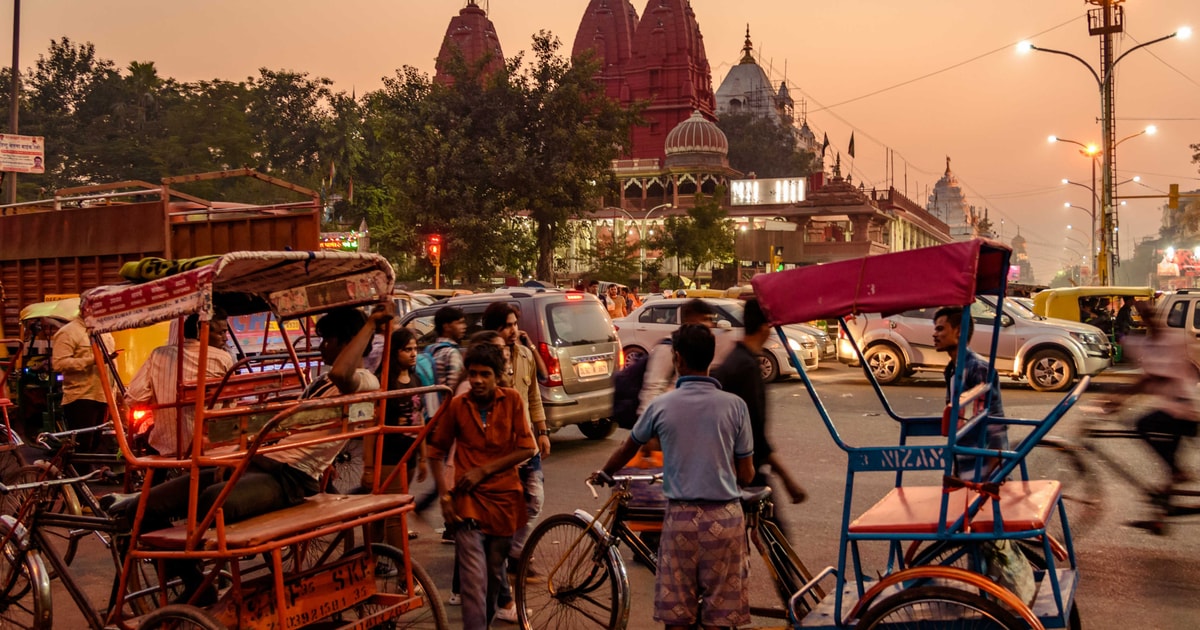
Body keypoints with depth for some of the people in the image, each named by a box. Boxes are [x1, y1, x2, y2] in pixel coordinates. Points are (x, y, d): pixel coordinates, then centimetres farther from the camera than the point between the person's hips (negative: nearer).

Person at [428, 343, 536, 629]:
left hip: (504, 498, 2)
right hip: (468, 499, -1)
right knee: (475, 579, -13)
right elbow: (436, 452, 8)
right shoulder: (456, 405, -3)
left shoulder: (512, 400, -2)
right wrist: (444, 493, -3)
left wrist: (483, 470, -11)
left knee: (494, 573, 15)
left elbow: (526, 449, -5)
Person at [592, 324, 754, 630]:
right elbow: (746, 475, 1)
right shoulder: (734, 405, -4)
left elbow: (627, 449, 16)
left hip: (681, 517, 0)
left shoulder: (662, 405, -2)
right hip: (724, 517, 0)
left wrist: (603, 473, 36)